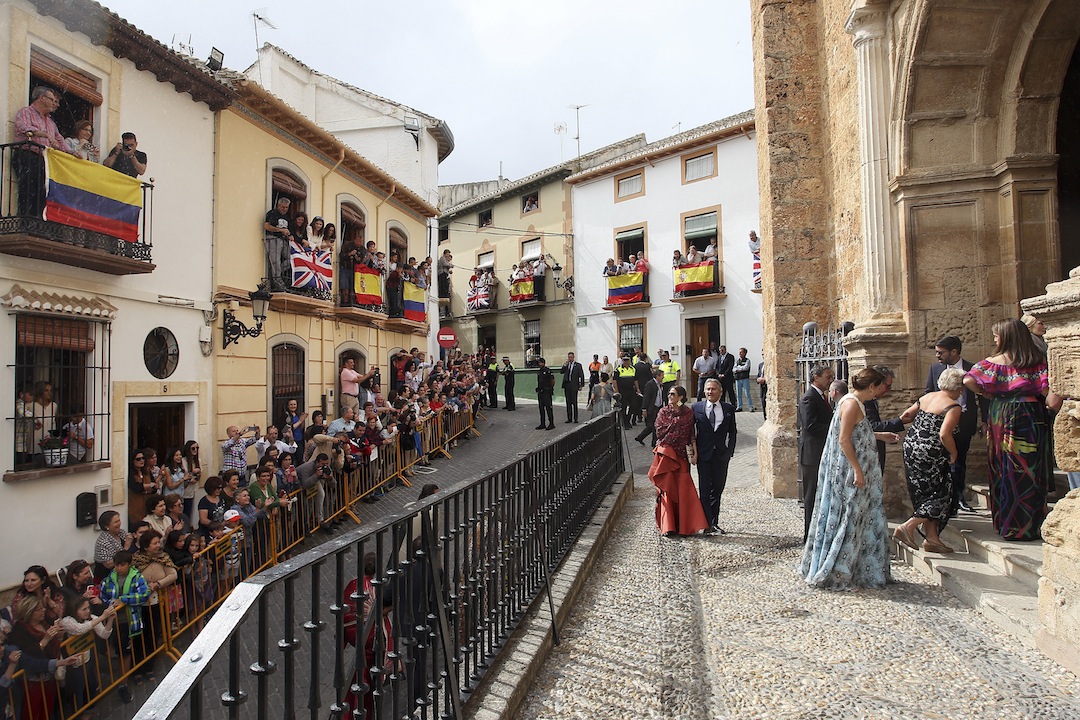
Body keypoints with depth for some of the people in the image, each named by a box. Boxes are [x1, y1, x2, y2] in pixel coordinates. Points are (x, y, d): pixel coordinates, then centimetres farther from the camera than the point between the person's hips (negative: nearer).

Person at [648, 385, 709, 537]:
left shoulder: (688, 413, 5)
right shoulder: (663, 412, 4)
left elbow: (692, 435, 6)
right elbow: (659, 432, -4)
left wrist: (694, 452, -4)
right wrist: (675, 422, -7)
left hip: (682, 455, 1)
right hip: (666, 454, -1)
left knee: (683, 488, -1)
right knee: (667, 488, -2)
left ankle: (683, 525, 10)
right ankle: (668, 526, 2)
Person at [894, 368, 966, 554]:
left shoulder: (926, 397, 10)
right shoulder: (953, 407, -11)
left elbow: (905, 416, 18)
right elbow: (944, 434, -23)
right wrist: (953, 454, -8)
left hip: (910, 448, 8)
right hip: (930, 455, -8)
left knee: (924, 494, 14)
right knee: (941, 495, 4)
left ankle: (932, 538, 19)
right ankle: (908, 526, -7)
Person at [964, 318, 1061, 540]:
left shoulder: (994, 361, -3)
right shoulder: (1038, 361, -3)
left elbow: (968, 380, -15)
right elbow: (1052, 398, -10)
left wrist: (988, 394, 2)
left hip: (1001, 419, 0)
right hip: (1031, 419, 0)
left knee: (1005, 473, 9)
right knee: (1030, 473, 6)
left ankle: (1008, 526, 16)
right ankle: (1031, 527, 13)